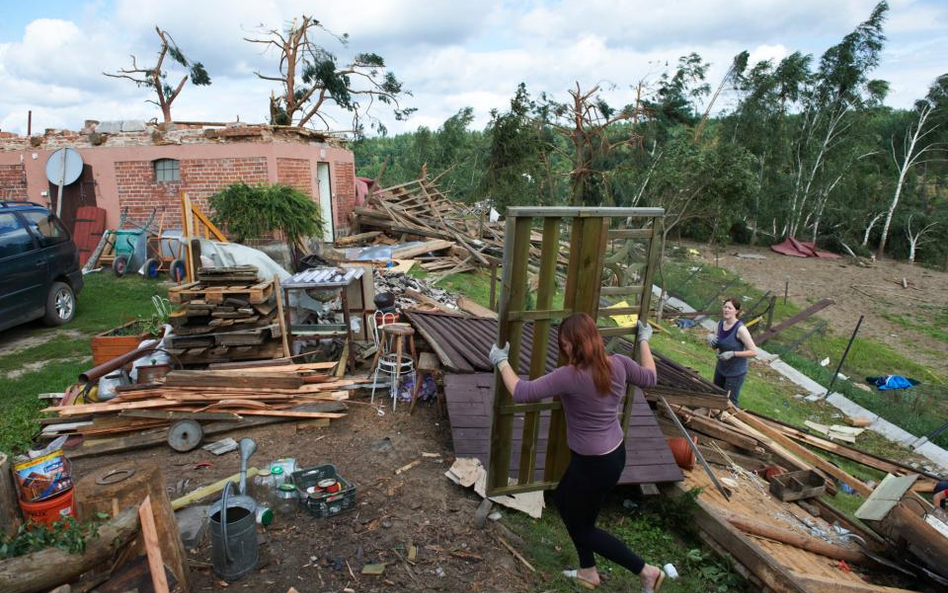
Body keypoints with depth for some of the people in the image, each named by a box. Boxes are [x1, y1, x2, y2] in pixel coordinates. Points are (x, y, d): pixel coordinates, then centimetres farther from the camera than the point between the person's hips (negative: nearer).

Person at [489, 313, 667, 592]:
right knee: (563, 500, 27)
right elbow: (649, 378, 13)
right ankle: (588, 570, 43)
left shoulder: (571, 376, -29)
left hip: (593, 464, -8)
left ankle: (646, 570, 24)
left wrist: (501, 361, -13)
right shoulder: (619, 364, -8)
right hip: (615, 453, 9)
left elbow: (522, 392, -27)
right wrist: (643, 341, 25)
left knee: (582, 526, 16)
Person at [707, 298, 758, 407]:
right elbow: (714, 346, 8)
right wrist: (710, 336, -12)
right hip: (720, 368, 7)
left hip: (735, 372, -7)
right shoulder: (720, 324, -3)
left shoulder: (740, 329, -24)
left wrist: (733, 353, -29)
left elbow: (753, 352, -21)